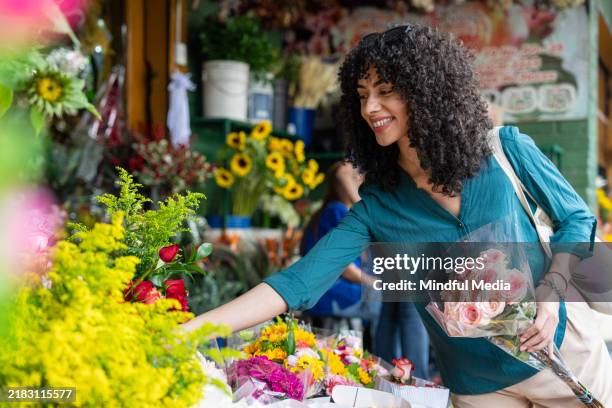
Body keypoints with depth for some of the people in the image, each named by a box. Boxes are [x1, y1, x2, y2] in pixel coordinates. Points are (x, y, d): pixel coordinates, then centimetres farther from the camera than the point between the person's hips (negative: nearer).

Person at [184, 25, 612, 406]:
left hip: (565, 350, 0)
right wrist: (191, 329, -27)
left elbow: (577, 219, 1)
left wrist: (550, 292, -17)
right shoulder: (376, 209, -10)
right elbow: (297, 282, -17)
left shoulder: (506, 151, -11)